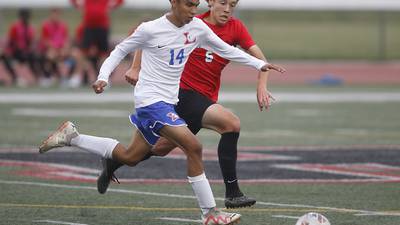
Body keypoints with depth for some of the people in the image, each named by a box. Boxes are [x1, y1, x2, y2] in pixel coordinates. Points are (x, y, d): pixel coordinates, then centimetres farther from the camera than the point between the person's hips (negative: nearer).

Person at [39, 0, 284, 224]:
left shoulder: (197, 27, 2)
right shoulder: (151, 30, -14)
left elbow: (225, 49, 15)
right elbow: (121, 50, -2)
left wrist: (259, 64, 13)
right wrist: (103, 77, -15)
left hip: (168, 101, 8)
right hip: (151, 99, -8)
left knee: (130, 157, 17)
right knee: (194, 147, -20)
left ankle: (71, 136, 29)